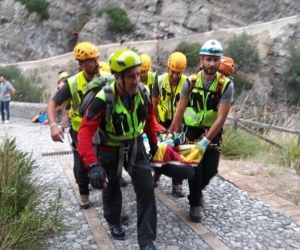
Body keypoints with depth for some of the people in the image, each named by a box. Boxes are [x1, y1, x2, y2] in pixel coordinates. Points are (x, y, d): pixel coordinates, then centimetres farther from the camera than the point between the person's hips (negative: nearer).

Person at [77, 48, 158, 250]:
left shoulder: (144, 93, -17)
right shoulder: (103, 99, -33)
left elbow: (149, 119, 3)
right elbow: (85, 132, -39)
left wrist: (154, 143, 13)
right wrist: (93, 165, -50)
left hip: (135, 146, 3)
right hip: (109, 149, -3)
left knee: (147, 190, -3)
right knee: (111, 189, 17)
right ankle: (114, 223, 48)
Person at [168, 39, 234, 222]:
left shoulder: (226, 85, -17)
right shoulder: (190, 82, -11)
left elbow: (221, 118, -20)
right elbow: (180, 111, -3)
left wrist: (205, 141, -24)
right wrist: (171, 134, -1)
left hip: (213, 133, 0)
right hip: (192, 131, 0)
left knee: (211, 170, 5)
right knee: (195, 168, 0)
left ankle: (198, 190, 38)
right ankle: (195, 203, 21)